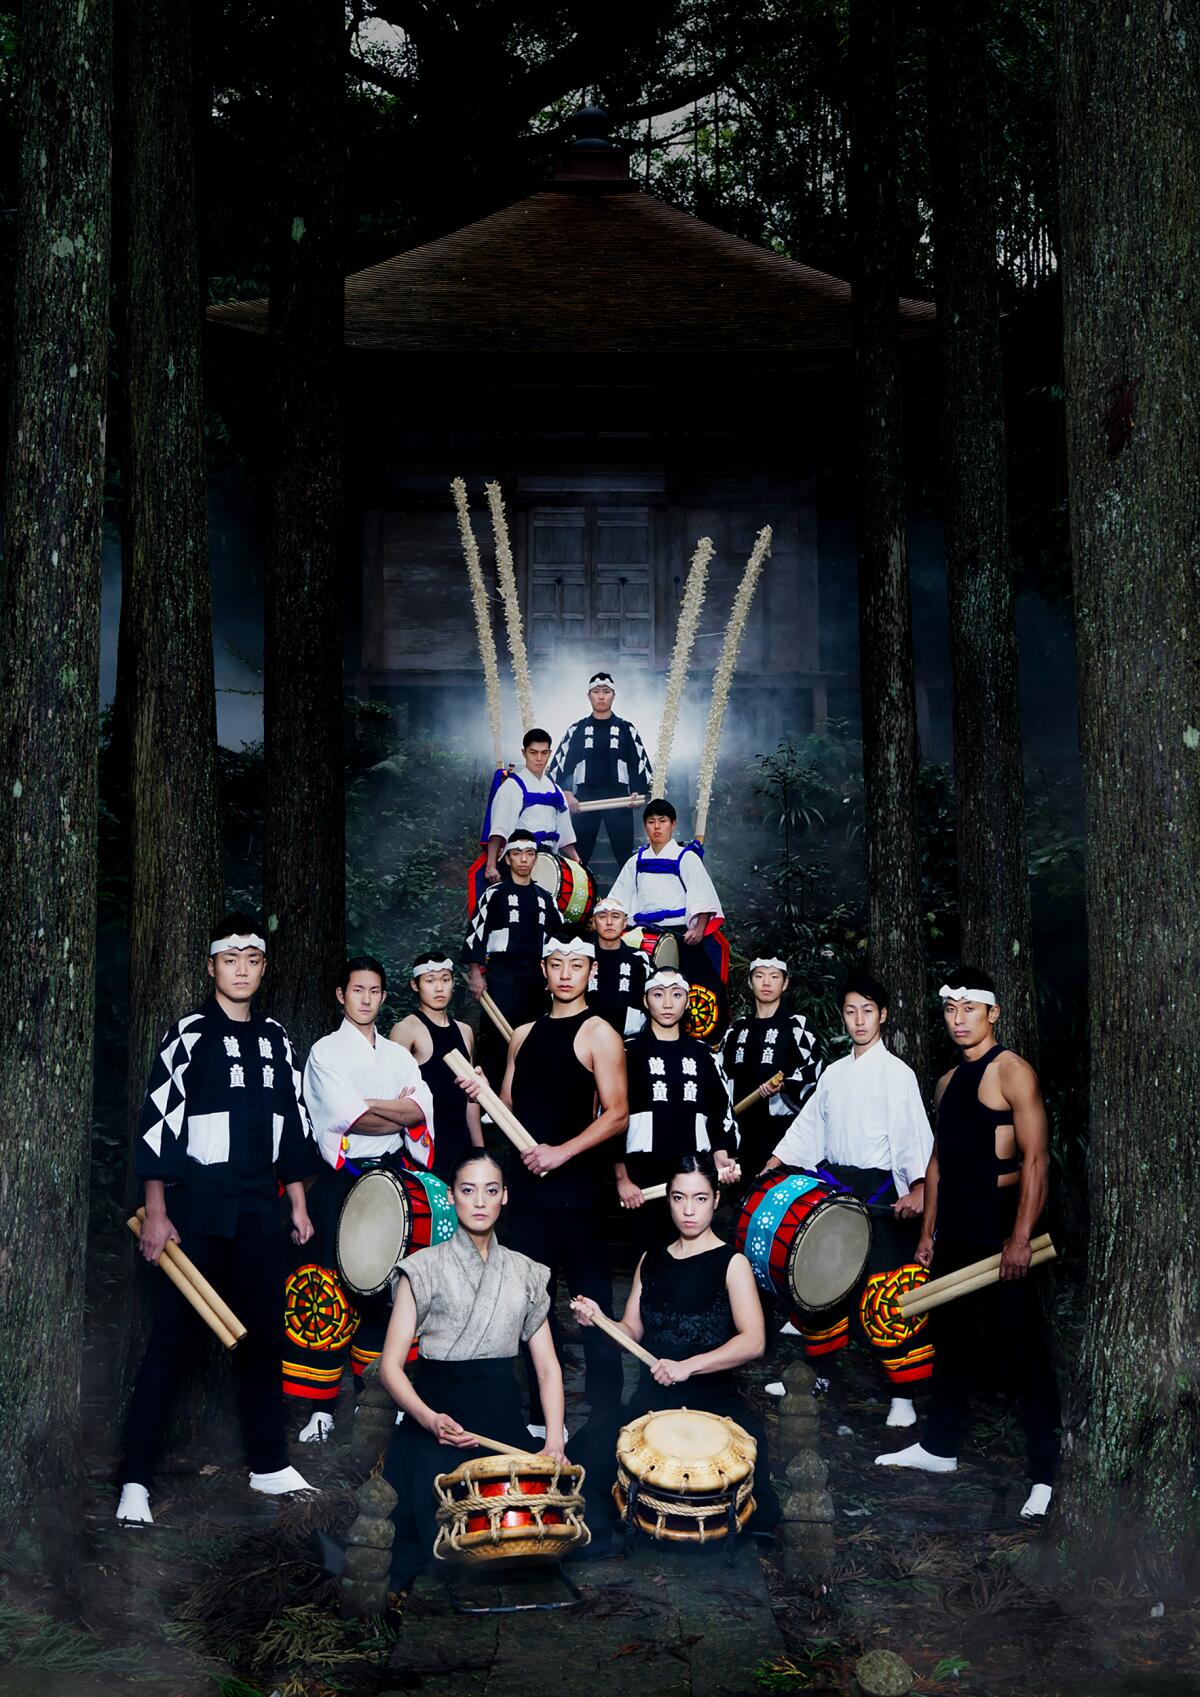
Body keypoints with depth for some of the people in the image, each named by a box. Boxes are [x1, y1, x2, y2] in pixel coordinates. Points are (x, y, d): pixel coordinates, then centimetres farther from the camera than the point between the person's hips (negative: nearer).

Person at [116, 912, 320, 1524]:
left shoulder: (275, 1039, 11)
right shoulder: (188, 1034, -4)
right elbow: (157, 1123, -8)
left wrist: (298, 1203, 13)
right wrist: (156, 1214, -13)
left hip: (259, 1210, 5)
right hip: (195, 1210, -5)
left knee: (262, 1335, 11)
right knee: (171, 1338, -4)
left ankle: (269, 1464, 23)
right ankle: (135, 1481, 3)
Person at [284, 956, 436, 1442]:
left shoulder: (398, 1055, 15)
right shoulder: (326, 1051, 1)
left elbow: (421, 1110, -3)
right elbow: (346, 1117, -12)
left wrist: (368, 1104, -11)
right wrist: (399, 1112, -5)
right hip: (340, 1179, -4)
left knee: (382, 1287, 8)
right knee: (328, 1291, -8)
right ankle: (321, 1405, -3)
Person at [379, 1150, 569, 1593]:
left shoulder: (525, 1273, 11)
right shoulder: (425, 1268, 0)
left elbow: (547, 1366, 8)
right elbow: (391, 1365, -5)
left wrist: (554, 1441, -8)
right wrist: (429, 1419, -24)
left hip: (503, 1422, 3)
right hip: (436, 1419, -3)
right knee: (434, 1543, -16)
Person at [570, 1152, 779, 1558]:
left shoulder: (731, 1262, -3)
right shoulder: (651, 1262, 13)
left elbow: (753, 1341, -14)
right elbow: (632, 1333, 13)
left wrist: (688, 1366, -24)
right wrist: (597, 1319, -9)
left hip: (714, 1400, -3)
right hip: (650, 1399, 4)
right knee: (588, 1448, -25)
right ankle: (597, 1539, -2)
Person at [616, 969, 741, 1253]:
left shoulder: (702, 1054, 12)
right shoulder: (630, 1051, 3)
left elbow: (722, 1111, 13)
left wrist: (721, 1154, -4)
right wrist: (622, 1177, -4)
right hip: (644, 1175, -2)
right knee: (650, 1251, -1)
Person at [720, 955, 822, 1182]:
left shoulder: (797, 1026, 1)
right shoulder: (737, 1029, 18)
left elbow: (813, 1069, -6)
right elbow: (724, 1076, 23)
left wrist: (784, 1084, -21)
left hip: (783, 1127, -5)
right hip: (743, 1128, 5)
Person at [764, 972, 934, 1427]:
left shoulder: (897, 1072, -6)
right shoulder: (834, 1072, 13)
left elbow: (913, 1134, -15)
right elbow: (808, 1129, 16)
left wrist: (918, 1188, -28)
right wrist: (769, 1171, 9)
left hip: (877, 1190, -6)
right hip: (830, 1184, 6)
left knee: (883, 1291, -8)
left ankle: (903, 1394, 1)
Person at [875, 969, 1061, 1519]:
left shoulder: (1012, 1072, -10)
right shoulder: (948, 1081, 15)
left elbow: (1036, 1158, -16)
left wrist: (1021, 1238, -21)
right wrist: (928, 1232, 16)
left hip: (999, 1230, -8)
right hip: (954, 1232, 8)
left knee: (1021, 1348, -5)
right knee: (952, 1337, 16)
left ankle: (1047, 1472, 2)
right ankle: (939, 1448, 29)